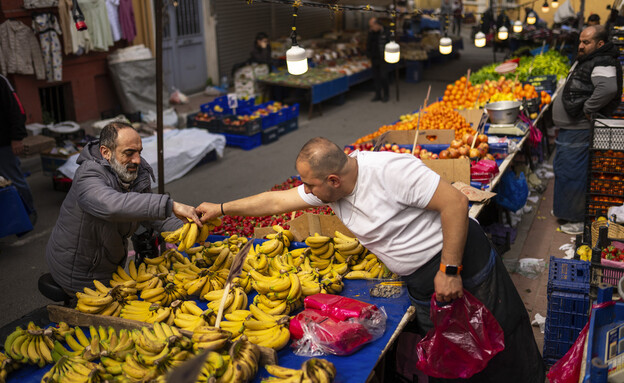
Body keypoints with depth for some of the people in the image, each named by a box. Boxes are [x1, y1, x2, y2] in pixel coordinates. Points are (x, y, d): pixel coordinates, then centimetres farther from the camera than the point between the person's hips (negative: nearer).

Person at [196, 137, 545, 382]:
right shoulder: (328, 189, -2)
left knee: (507, 347, 4)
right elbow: (276, 201, 8)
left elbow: (455, 202, -25)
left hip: (464, 259, -6)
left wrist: (449, 269, -24)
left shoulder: (390, 170, -26)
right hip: (421, 283, 7)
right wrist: (221, 209, 10)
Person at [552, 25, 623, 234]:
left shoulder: (603, 64, -19)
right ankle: (564, 209, 38)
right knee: (563, 169, 22)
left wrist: (587, 109, -29)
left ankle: (579, 219, 8)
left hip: (579, 130, -11)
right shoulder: (585, 60, 13)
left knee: (573, 173, -4)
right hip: (569, 128, 11)